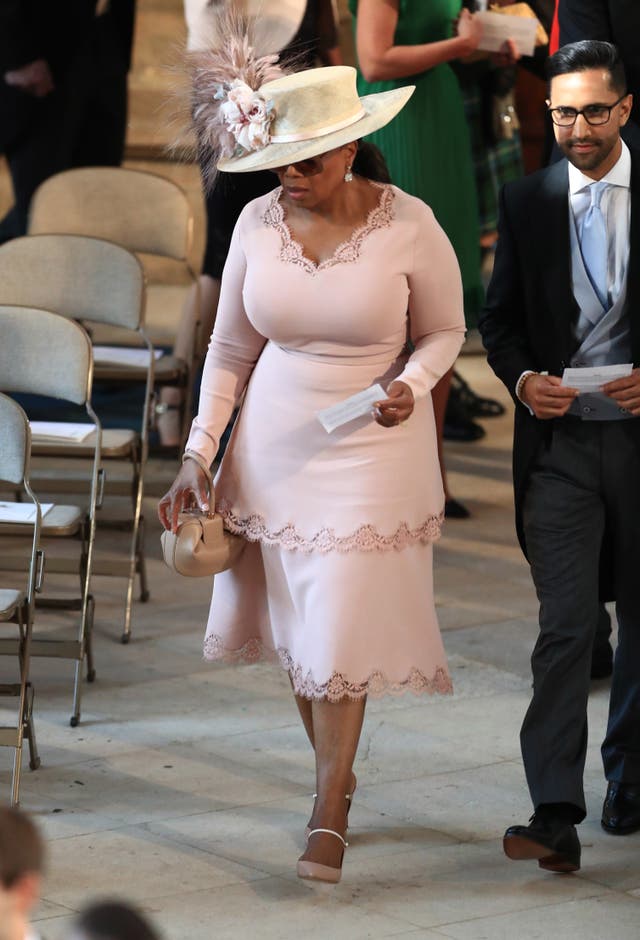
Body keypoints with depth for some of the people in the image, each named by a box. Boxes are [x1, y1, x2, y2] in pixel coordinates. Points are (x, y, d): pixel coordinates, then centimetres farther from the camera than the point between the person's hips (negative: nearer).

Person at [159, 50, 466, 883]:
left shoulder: (407, 225, -13)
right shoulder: (258, 223, -4)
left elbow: (444, 331, 0)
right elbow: (231, 347, 6)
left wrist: (410, 384, -21)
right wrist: (198, 454, 1)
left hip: (373, 449, -4)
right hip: (275, 443, 4)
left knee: (342, 626, -7)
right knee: (293, 621, 10)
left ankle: (329, 817, 1)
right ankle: (337, 775, 29)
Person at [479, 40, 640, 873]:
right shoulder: (527, 202, 4)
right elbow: (500, 315, 10)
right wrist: (522, 378, -9)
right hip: (561, 439, 0)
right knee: (565, 626, -8)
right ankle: (556, 816, -11)